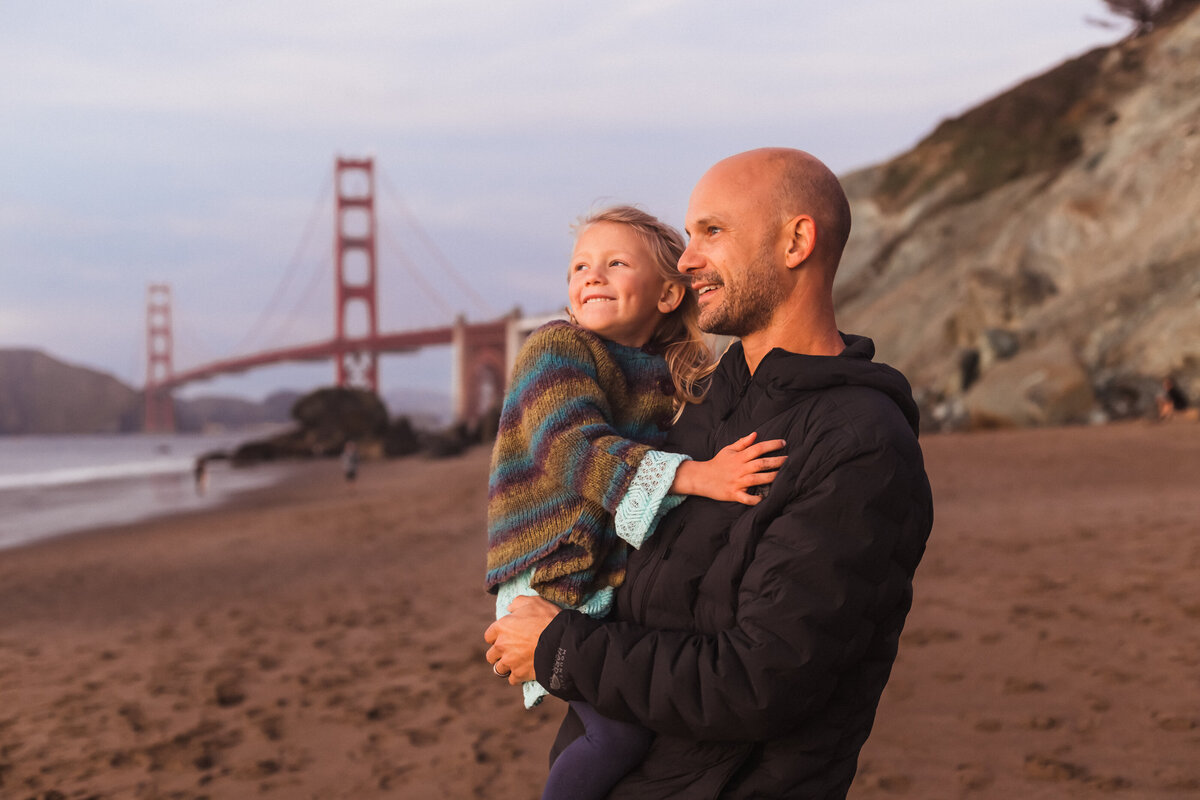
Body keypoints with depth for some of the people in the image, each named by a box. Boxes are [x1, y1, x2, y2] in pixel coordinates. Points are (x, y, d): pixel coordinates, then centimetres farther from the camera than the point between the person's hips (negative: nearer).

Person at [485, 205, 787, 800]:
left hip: (628, 576, 7)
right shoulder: (555, 349, -7)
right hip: (553, 580, -7)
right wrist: (694, 475, -32)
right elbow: (572, 449, -23)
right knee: (623, 732, -20)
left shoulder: (668, 377, 12)